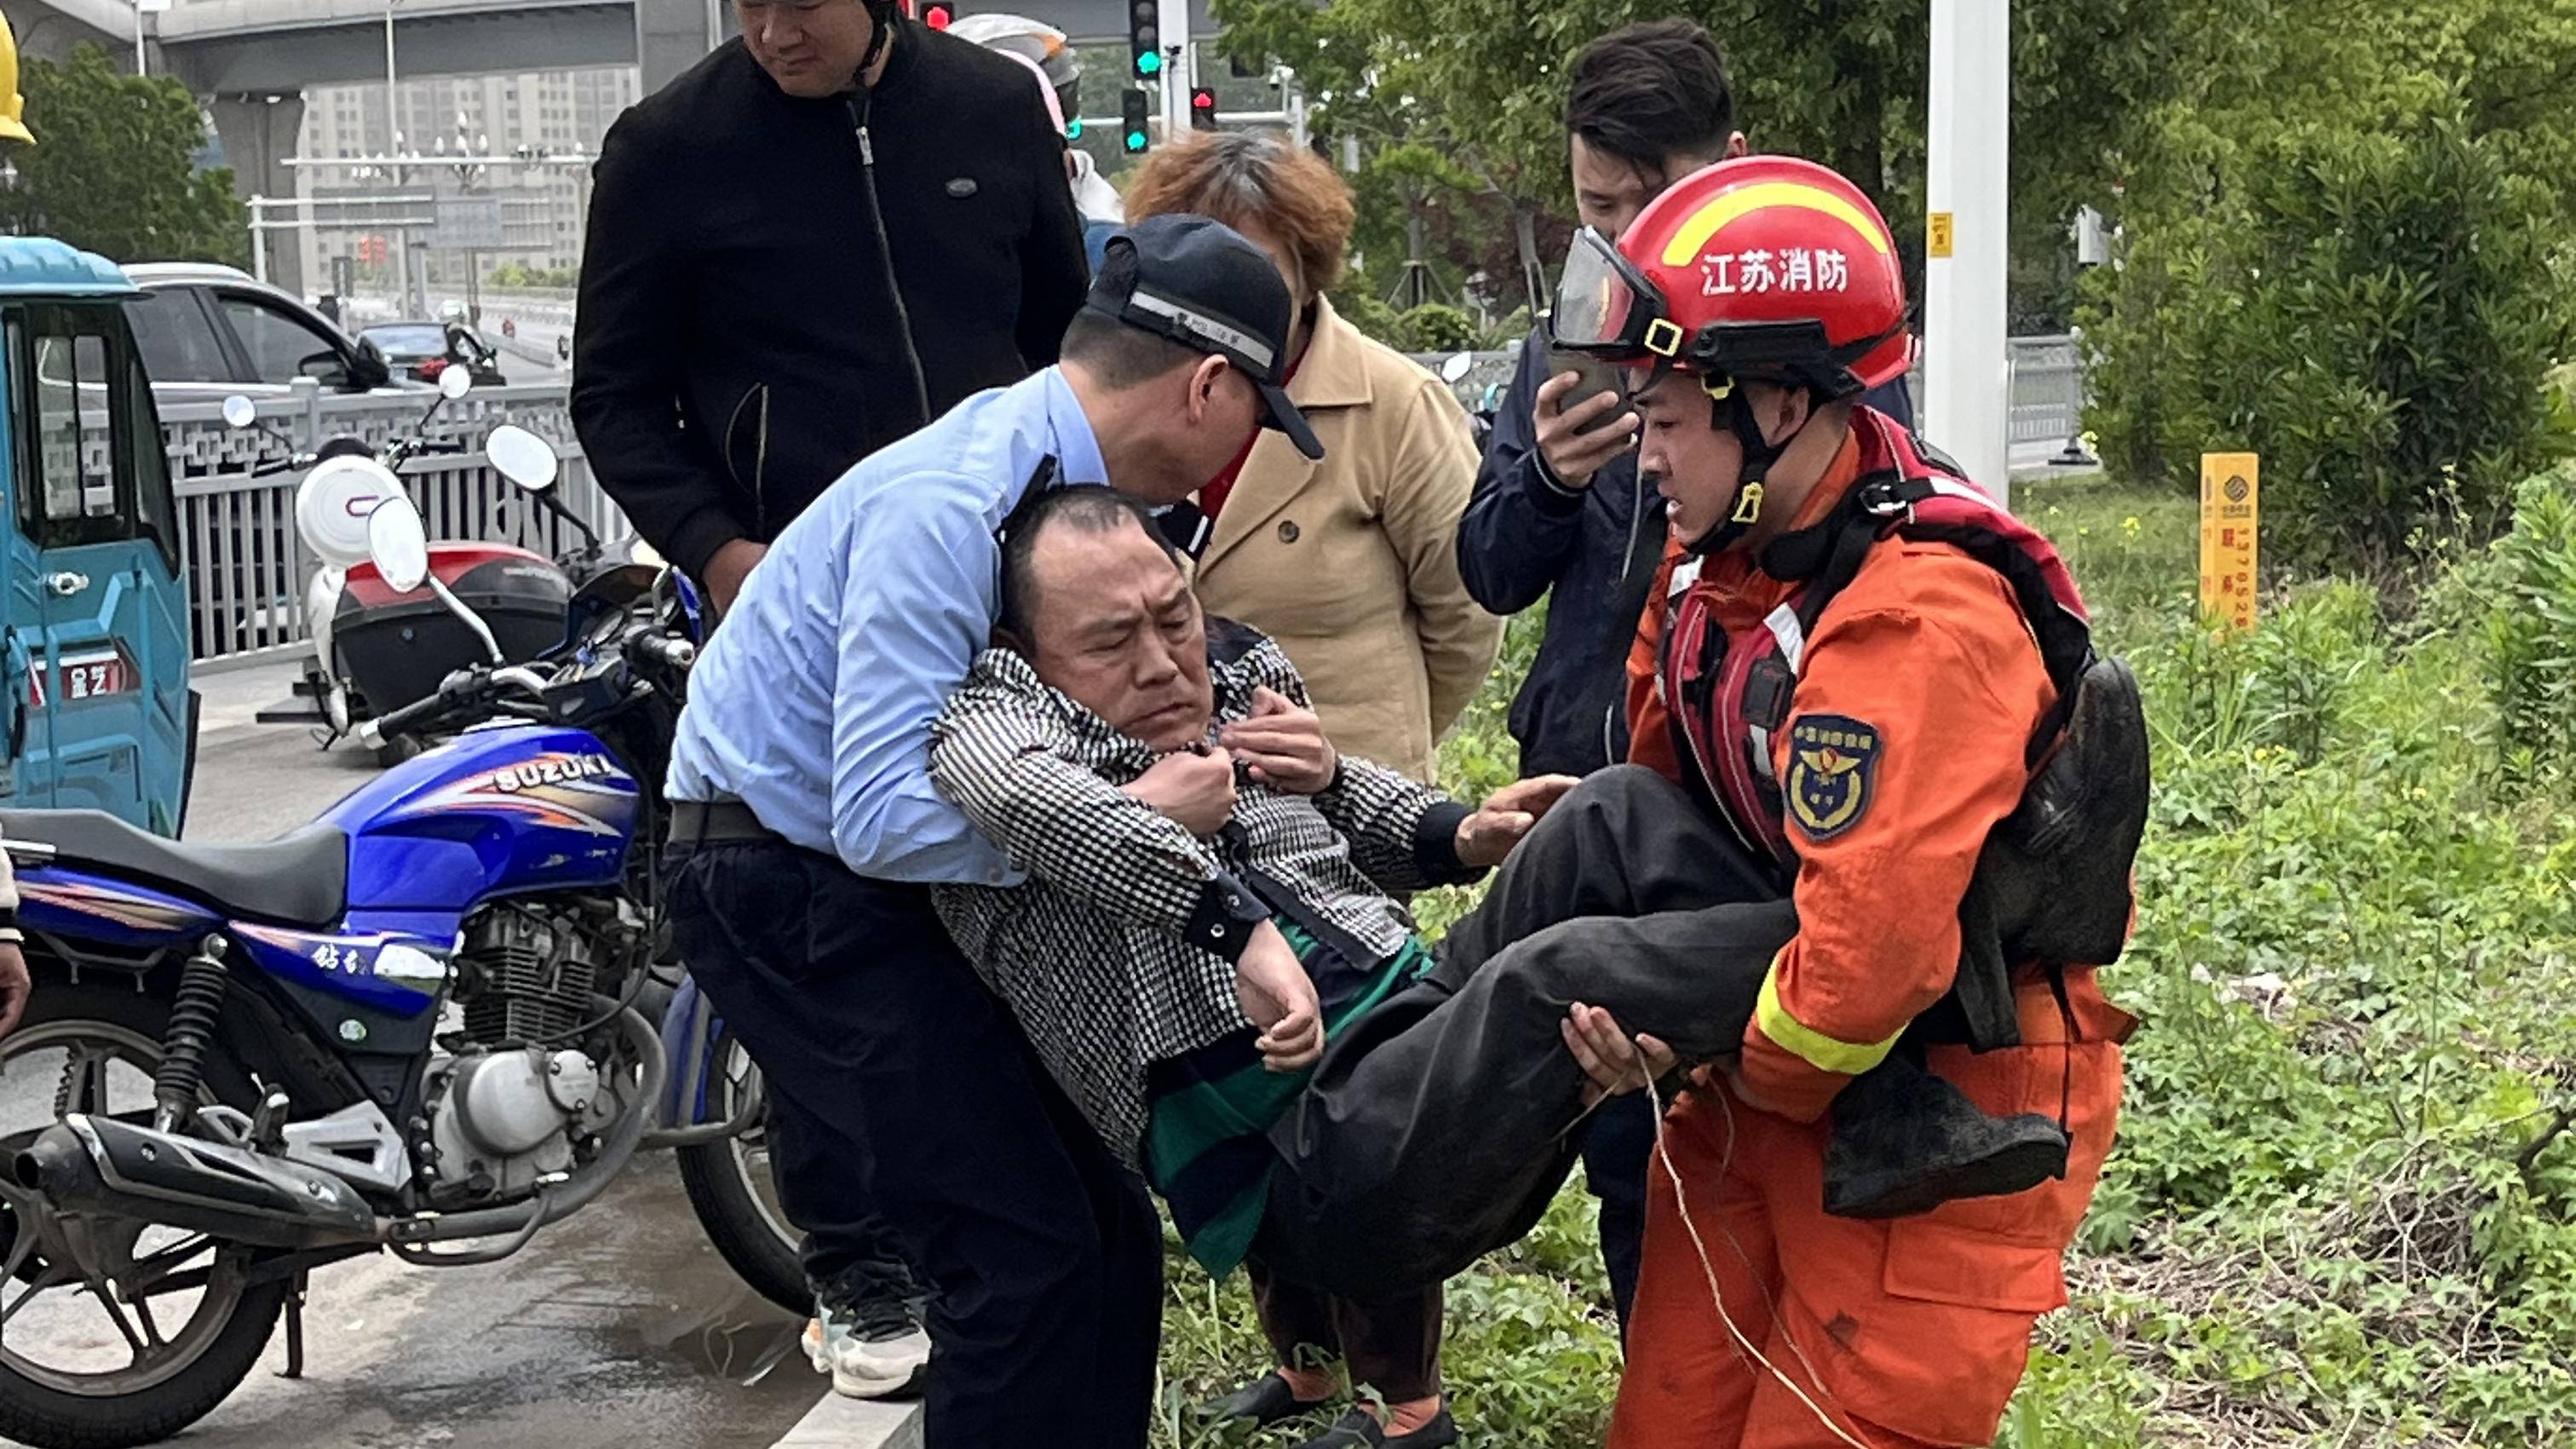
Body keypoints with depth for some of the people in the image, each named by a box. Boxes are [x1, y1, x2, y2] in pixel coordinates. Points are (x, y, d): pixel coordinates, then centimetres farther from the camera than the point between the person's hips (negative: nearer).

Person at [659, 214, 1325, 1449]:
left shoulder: (1070, 478, 3)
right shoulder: (950, 506, -25)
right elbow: (883, 815, -30)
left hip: (880, 883, 9)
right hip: (786, 881, -9)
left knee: (1103, 1238, 6)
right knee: (1027, 1256, -12)